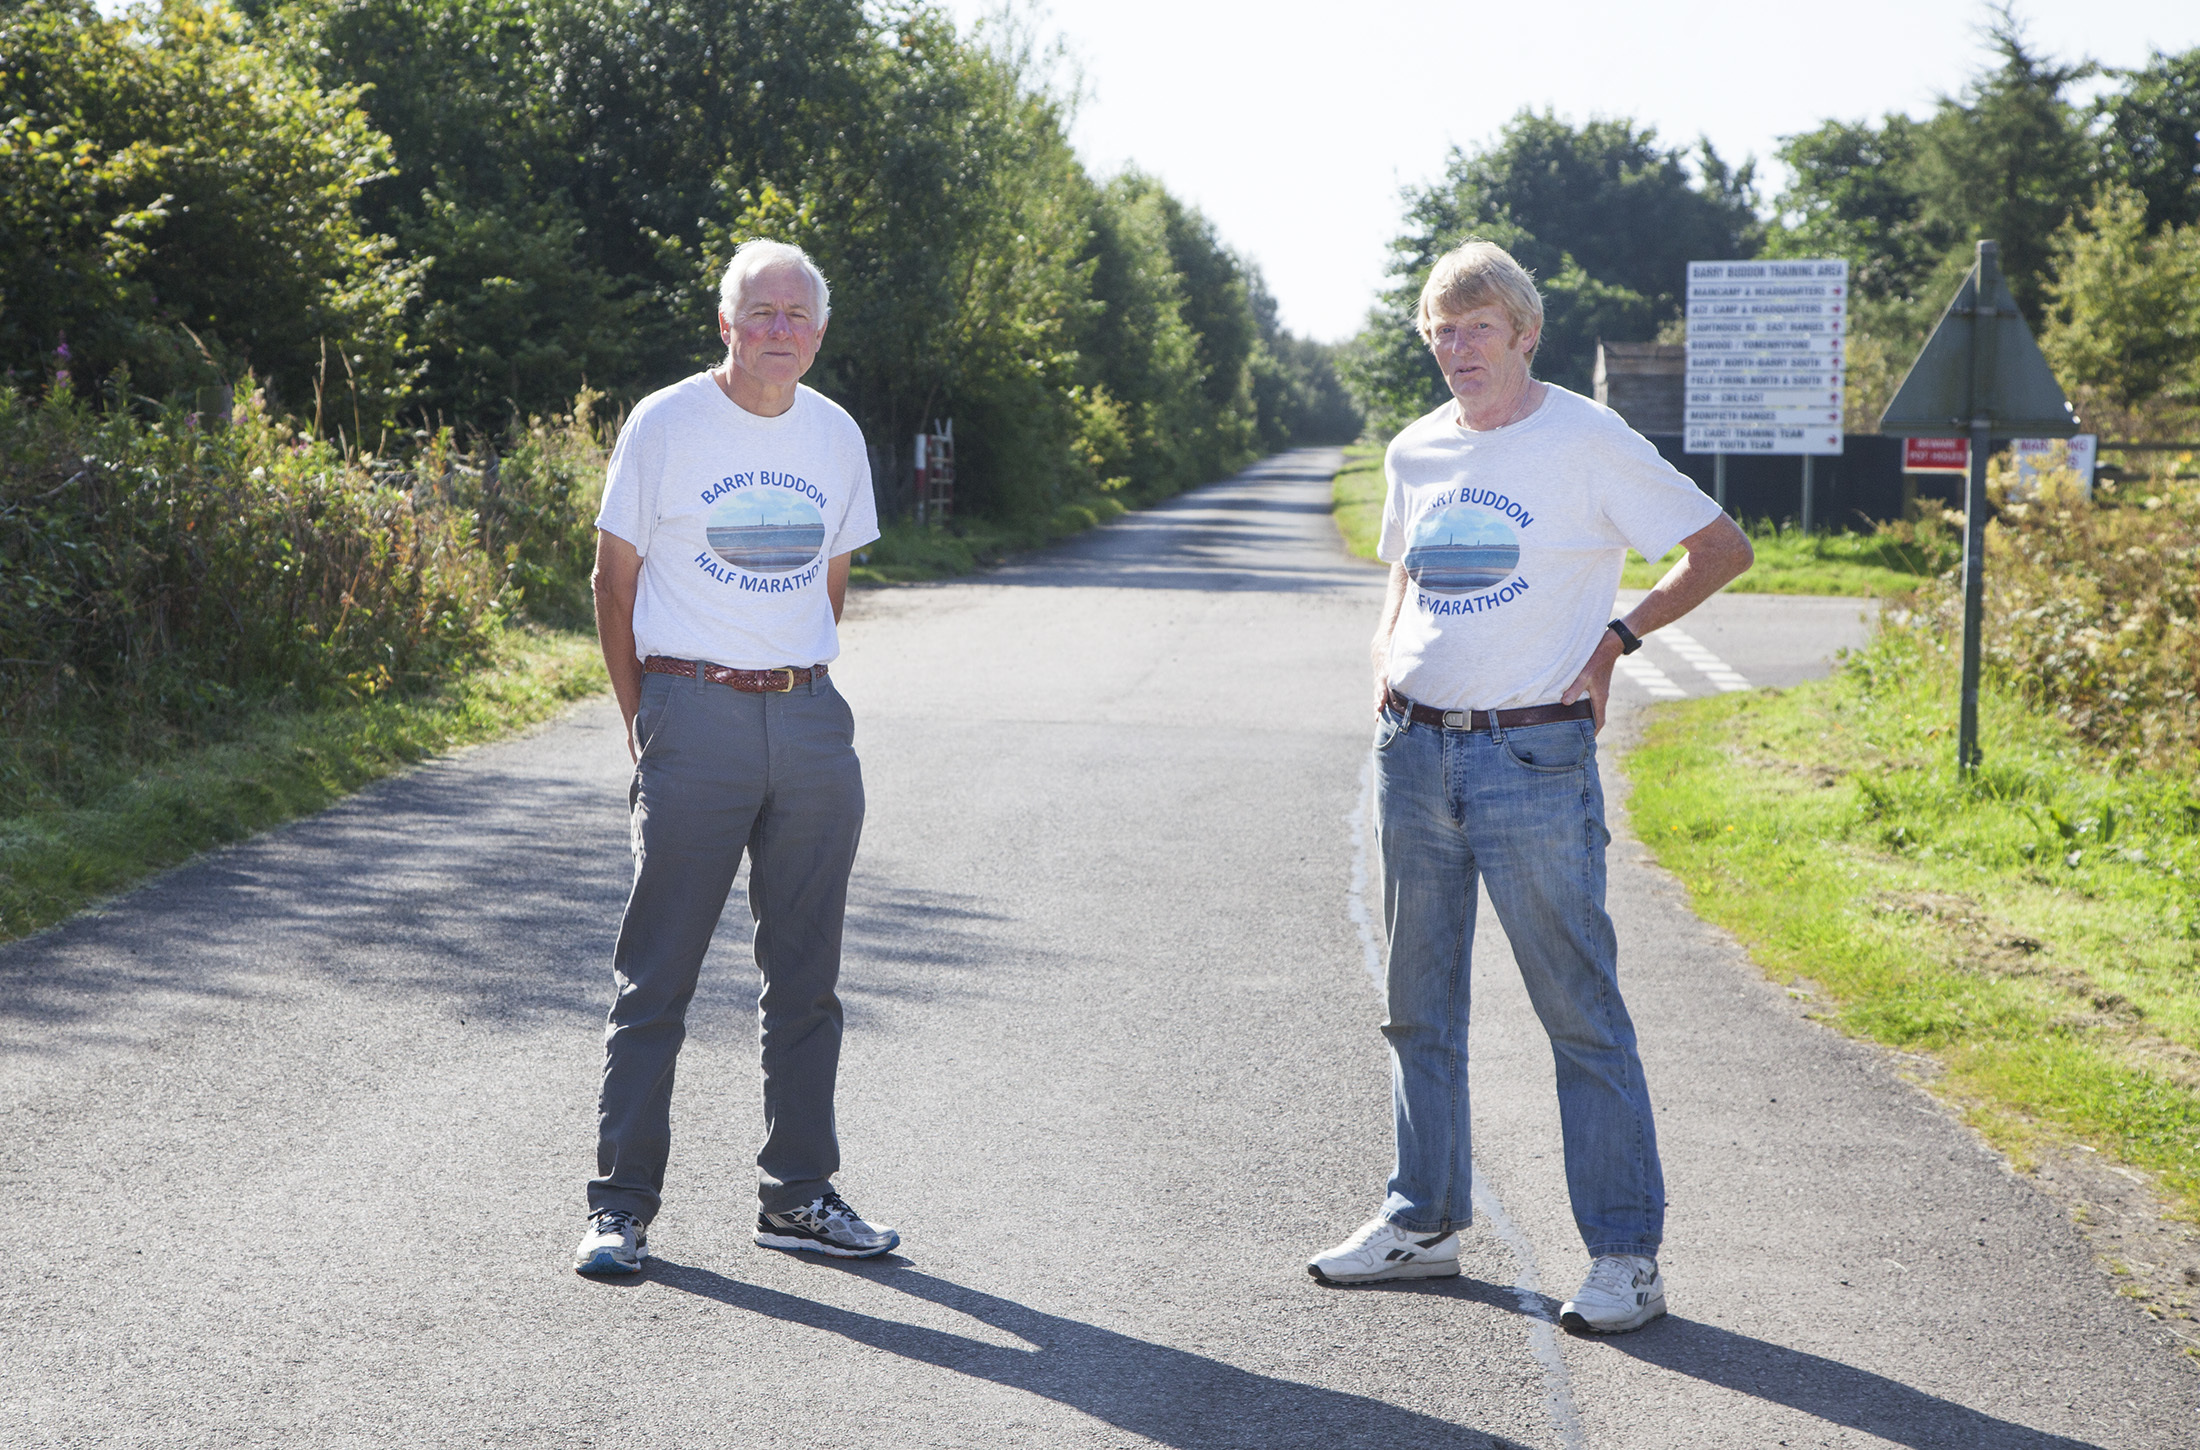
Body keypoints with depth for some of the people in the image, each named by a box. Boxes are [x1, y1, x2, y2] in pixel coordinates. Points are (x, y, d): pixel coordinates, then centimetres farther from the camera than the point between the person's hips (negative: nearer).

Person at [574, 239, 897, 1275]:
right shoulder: (664, 424, -2)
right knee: (656, 975, -3)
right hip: (693, 712, -4)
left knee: (806, 974, 8)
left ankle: (797, 1196, 18)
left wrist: (798, 688, 12)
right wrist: (644, 723, 0)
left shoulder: (836, 436, 10)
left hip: (810, 720, 4)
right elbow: (616, 579, 2)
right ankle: (622, 1203, 4)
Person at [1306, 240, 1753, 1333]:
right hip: (1415, 751, 6)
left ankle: (1625, 1255, 1)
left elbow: (1721, 548, -2)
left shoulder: (1588, 443, -6)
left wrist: (1616, 639, -7)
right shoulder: (1414, 454, 11)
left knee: (1582, 1014, -4)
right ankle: (1422, 1222, 25)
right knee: (1418, 1006, 13)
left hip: (1535, 759, -6)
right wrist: (1388, 656, 11)